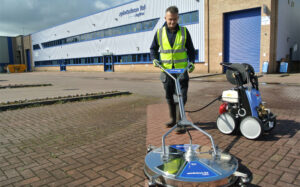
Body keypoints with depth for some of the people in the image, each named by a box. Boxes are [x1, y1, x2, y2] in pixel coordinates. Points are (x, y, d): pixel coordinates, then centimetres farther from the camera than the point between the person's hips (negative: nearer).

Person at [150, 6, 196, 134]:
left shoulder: (184, 31, 3)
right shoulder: (159, 32, 5)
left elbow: (190, 49, 10)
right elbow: (153, 49, 14)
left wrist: (191, 62, -6)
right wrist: (154, 59, -4)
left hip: (182, 70, -2)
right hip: (166, 71, 2)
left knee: (181, 97, -6)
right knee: (170, 98, 12)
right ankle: (173, 119, 27)